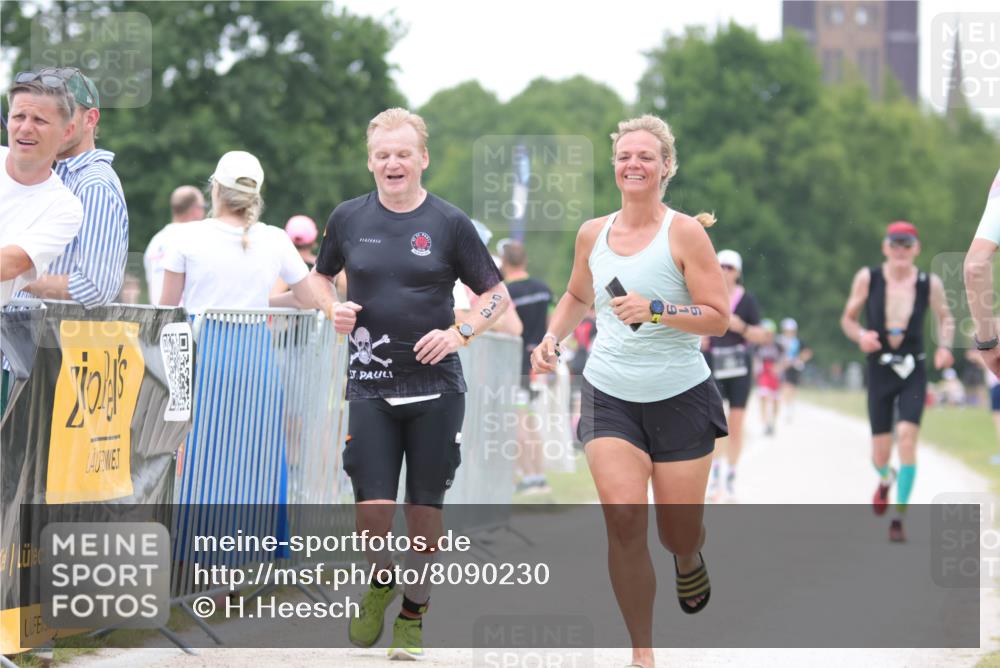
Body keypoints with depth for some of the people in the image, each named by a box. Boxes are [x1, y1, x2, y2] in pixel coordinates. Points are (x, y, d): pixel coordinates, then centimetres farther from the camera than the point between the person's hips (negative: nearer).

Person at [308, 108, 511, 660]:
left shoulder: (449, 223, 0)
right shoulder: (349, 218, 4)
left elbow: (497, 295, 6)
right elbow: (320, 274, 22)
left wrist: (459, 332, -10)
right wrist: (333, 308, 1)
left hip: (436, 386, -1)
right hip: (370, 384, 1)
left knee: (425, 506, 4)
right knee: (373, 504, -10)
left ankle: (414, 612, 22)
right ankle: (380, 580, 22)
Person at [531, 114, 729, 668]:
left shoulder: (685, 232, -8)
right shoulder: (593, 233, 5)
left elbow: (718, 317, -11)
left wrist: (656, 310, -24)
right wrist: (552, 337, 7)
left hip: (681, 398, -2)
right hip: (610, 397, 2)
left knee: (679, 536, 5)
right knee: (623, 519, -17)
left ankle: (688, 560, 46)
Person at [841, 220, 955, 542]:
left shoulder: (930, 284, -3)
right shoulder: (867, 278, -4)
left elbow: (945, 318, 14)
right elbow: (848, 319, 6)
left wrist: (945, 347, -4)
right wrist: (860, 335, -16)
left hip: (913, 373, -1)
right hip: (879, 371, 1)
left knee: (907, 435, -20)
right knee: (880, 453, 2)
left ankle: (899, 518, -11)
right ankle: (885, 479, 42)